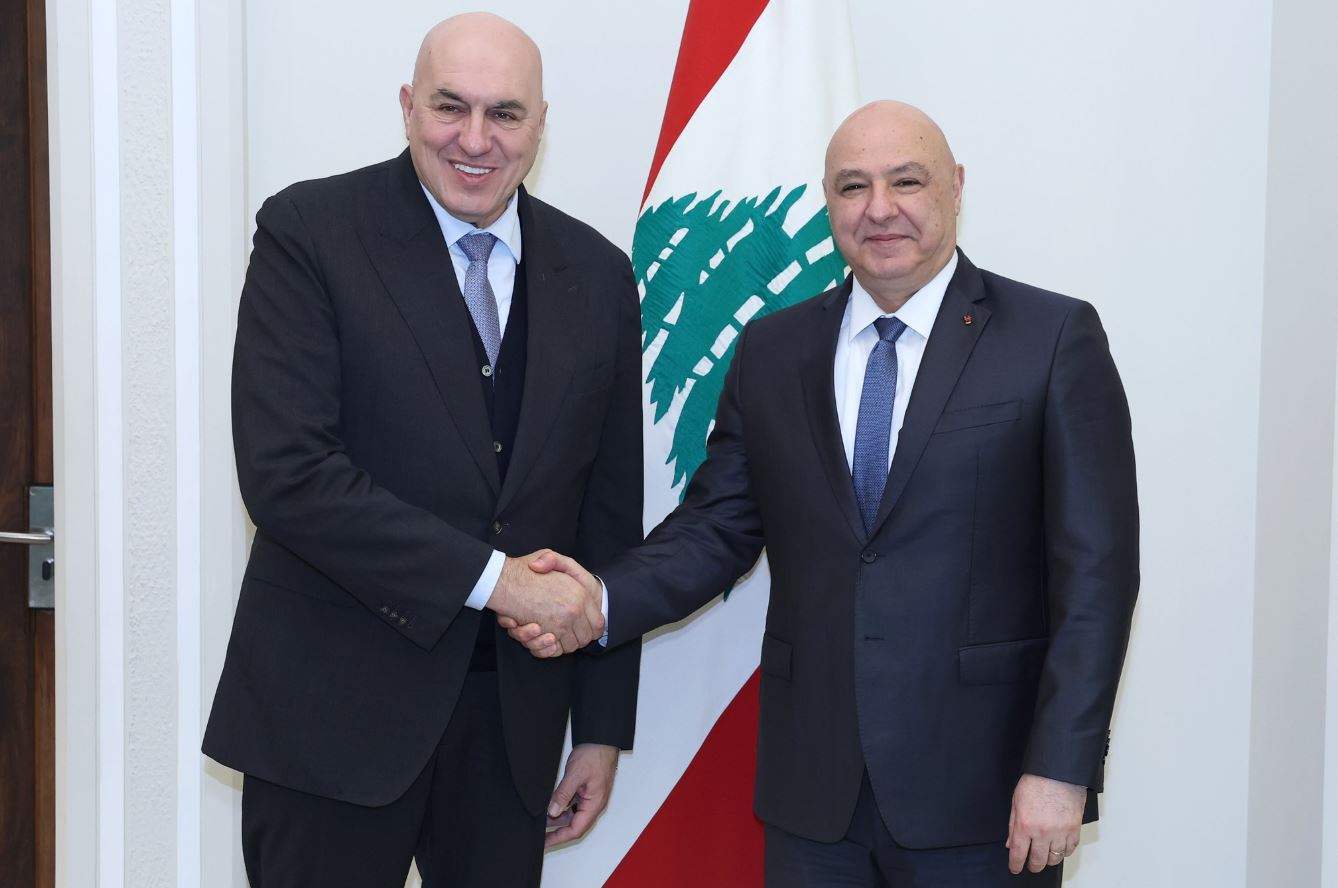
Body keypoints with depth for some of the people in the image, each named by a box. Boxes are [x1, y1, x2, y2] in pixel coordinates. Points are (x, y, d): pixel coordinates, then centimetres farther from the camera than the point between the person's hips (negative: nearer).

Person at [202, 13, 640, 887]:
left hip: (514, 714, 4)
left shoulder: (597, 275, 5)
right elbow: (285, 473, -17)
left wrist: (603, 729, 8)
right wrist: (490, 577, -18)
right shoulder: (306, 231, -7)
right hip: (333, 707, -3)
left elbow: (610, 515, 8)